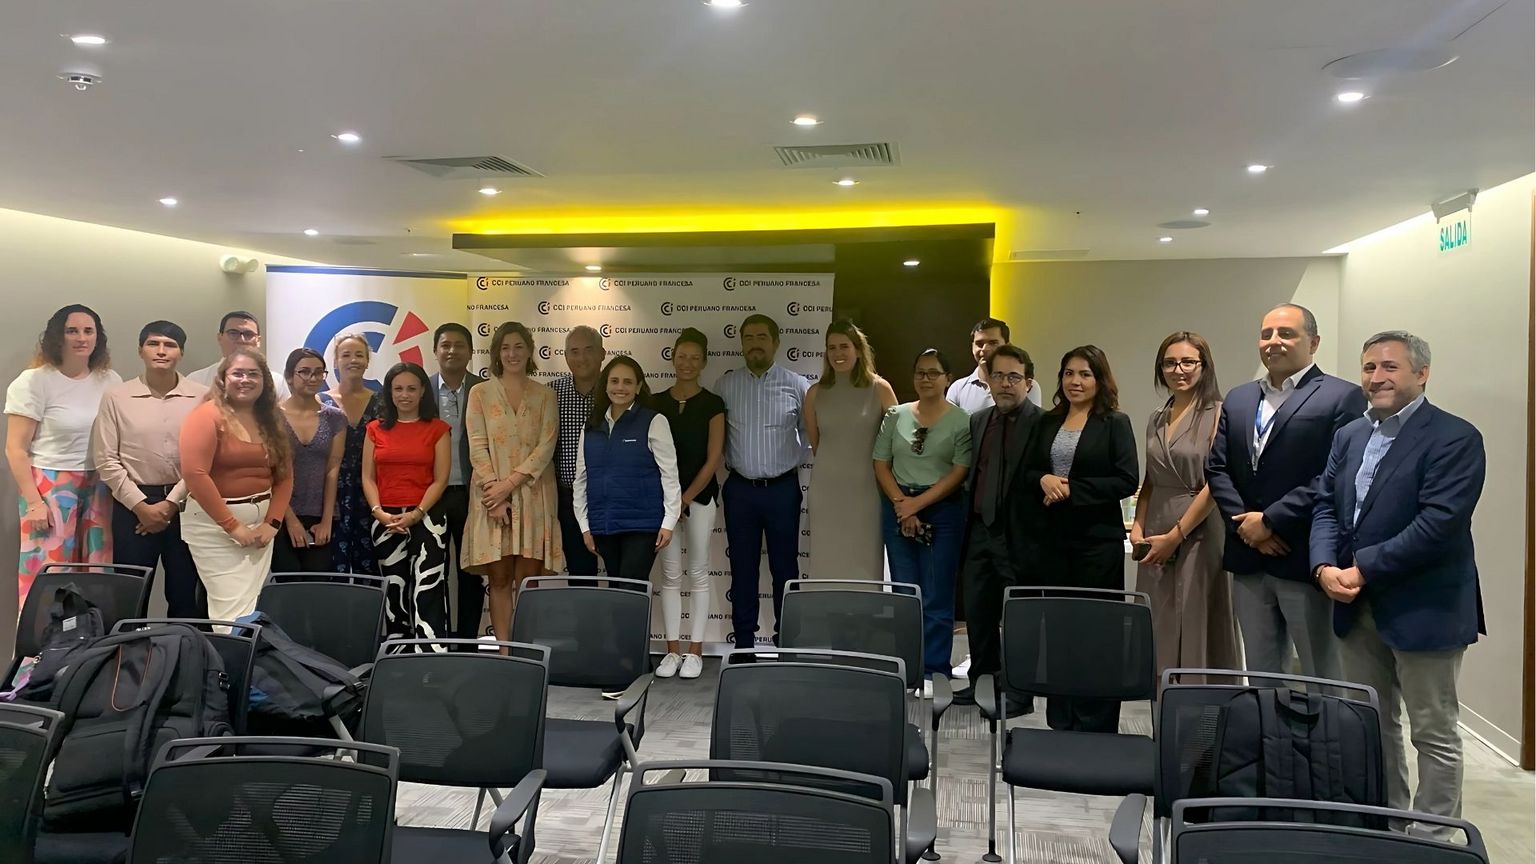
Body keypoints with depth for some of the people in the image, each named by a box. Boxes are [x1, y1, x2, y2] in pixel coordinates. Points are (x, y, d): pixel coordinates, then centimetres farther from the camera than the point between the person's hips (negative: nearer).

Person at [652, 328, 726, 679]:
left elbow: (714, 458, -4)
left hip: (700, 496, -2)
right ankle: (673, 650, 13)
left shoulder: (712, 404, -2)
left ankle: (695, 651, 11)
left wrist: (686, 498, -8)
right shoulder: (656, 403, 5)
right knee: (670, 574, 6)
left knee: (697, 573, 3)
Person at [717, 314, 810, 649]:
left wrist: (791, 460, 0)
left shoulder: (797, 385, 1)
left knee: (785, 568, 6)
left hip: (783, 489, -1)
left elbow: (809, 432, 8)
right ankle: (743, 641, 17)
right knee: (742, 568, 8)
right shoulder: (725, 385, 3)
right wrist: (732, 459, 1)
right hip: (740, 489, 1)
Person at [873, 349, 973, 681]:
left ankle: (934, 674, 8)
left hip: (943, 510, -3)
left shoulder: (961, 420, -2)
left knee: (937, 599, -1)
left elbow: (959, 472, -8)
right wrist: (900, 503, -7)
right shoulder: (895, 416, 8)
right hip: (898, 510, 3)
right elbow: (880, 465, 7)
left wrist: (918, 504, -12)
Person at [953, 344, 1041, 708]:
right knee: (977, 611, 14)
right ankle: (982, 681, 28)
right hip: (981, 529, 7)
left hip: (1019, 534, -7)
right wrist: (970, 510, 11)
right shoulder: (978, 421, 12)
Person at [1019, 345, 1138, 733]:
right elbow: (1025, 472, 13)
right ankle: (1060, 725, 17)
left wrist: (1072, 489, -13)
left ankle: (1095, 728, 10)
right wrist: (1043, 480, -8)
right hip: (1048, 540, 4)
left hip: (1096, 541, -4)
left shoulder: (1115, 423, 0)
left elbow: (1127, 481, -8)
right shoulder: (1048, 422, 13)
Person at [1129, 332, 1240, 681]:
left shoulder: (1218, 414, -6)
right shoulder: (1157, 419, 13)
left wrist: (1174, 536, -14)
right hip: (1155, 540, 6)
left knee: (1196, 628, 0)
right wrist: (1138, 526, 2)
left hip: (1198, 533, -6)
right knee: (1159, 631, 9)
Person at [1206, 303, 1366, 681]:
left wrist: (1270, 521, -15)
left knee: (1321, 679, 6)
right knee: (1259, 676, 15)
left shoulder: (1341, 397, -5)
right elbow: (1216, 469, 9)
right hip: (1248, 560, 6)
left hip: (1306, 560, -5)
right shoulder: (1237, 399, 14)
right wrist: (1244, 523, -6)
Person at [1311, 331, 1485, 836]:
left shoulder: (1454, 438, -12)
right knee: (1372, 724, 17)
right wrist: (1325, 566, -11)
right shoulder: (1350, 435, 11)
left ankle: (1434, 839, 20)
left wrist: (1363, 569, -20)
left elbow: (1438, 523, -22)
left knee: (1434, 733, 7)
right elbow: (1326, 506, 7)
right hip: (1358, 606, 7)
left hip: (1423, 608, -7)